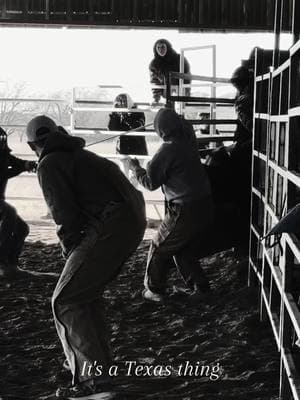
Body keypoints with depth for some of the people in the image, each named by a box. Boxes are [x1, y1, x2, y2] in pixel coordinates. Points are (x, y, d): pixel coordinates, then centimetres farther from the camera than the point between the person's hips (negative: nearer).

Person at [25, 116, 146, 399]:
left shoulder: (49, 165, 0)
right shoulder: (82, 155, 26)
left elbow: (64, 212, -10)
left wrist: (69, 245, 4)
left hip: (109, 227, -9)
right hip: (133, 220, 9)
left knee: (65, 301, -5)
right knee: (87, 293, 24)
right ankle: (96, 359, 34)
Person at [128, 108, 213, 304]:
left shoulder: (167, 151, -17)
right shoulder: (188, 142, 4)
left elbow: (150, 182, -9)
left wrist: (136, 167, 7)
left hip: (185, 211, -7)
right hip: (206, 207, 7)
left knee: (160, 248, 11)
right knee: (183, 247, 25)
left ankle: (155, 290, 20)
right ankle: (200, 286, 26)